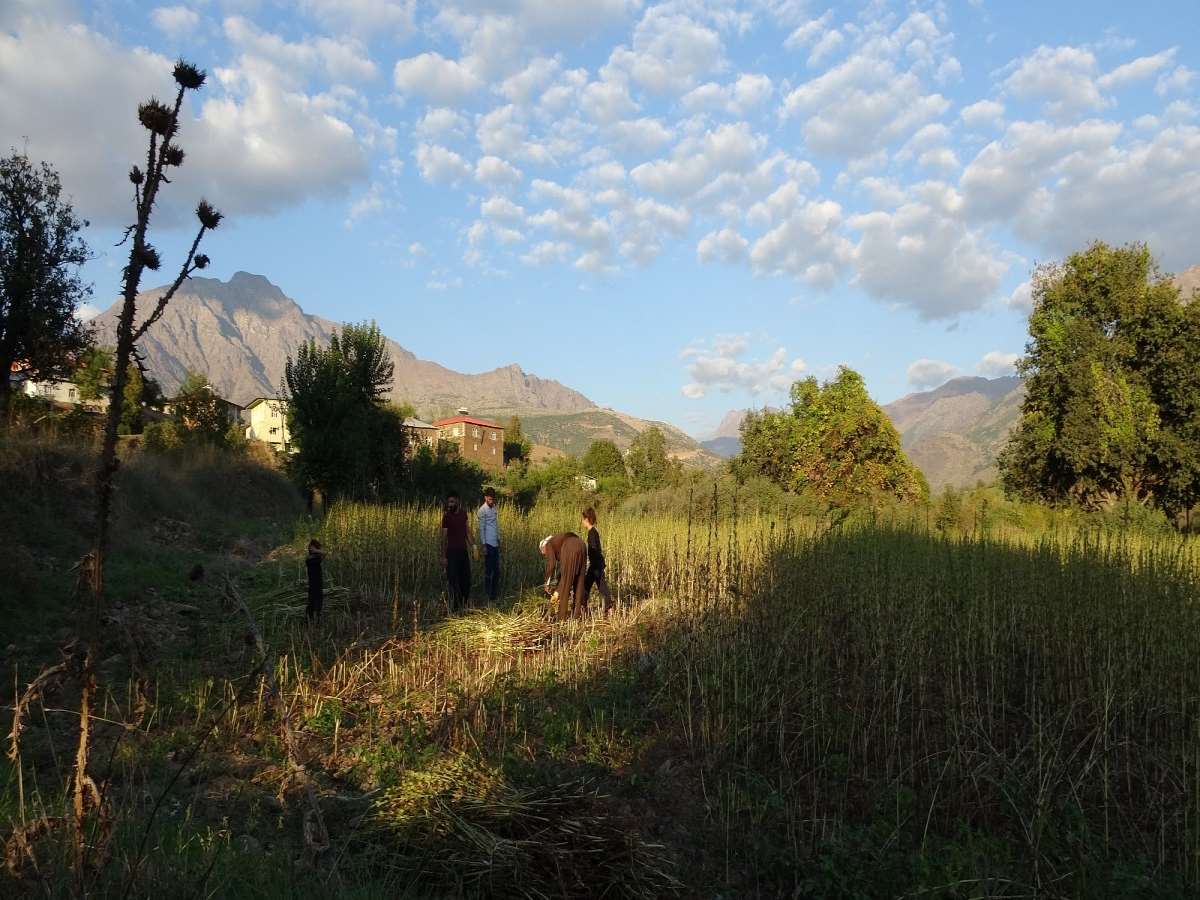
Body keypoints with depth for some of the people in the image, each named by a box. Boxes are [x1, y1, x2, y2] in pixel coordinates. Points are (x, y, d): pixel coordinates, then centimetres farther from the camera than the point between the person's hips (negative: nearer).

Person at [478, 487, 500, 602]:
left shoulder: (494, 507, 11)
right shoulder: (483, 510, -12)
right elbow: (482, 528, -13)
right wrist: (483, 545, -15)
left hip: (495, 542, 8)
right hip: (488, 543, -8)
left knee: (496, 568, 12)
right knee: (489, 569, -3)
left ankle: (495, 592, 21)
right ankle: (488, 595, 4)